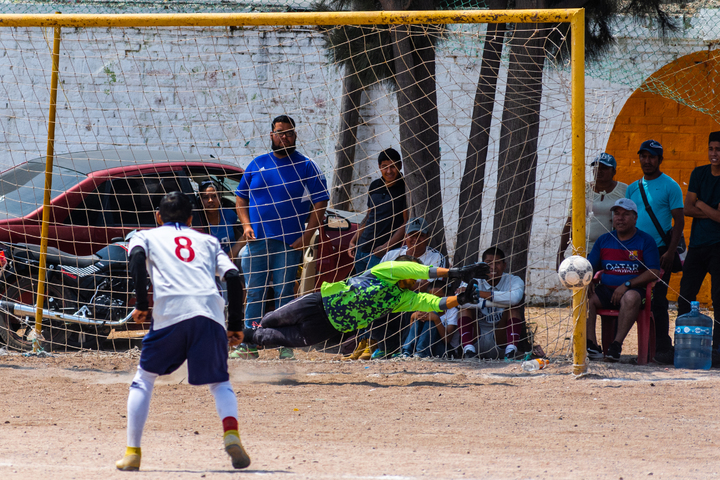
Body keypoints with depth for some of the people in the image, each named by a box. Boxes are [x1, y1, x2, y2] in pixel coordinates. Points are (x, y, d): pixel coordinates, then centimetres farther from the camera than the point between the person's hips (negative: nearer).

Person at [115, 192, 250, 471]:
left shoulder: (147, 236, 24)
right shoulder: (208, 241, 30)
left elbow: (137, 259, 0)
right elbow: (233, 278, 15)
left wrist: (141, 305, 2)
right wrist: (236, 326, 16)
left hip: (170, 313, -1)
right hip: (211, 314, 1)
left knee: (144, 379, 15)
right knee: (220, 382, 14)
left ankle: (132, 452, 5)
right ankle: (231, 435, -14)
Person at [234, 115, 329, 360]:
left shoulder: (306, 167, 3)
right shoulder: (257, 164, 11)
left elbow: (320, 203, 0)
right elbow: (241, 198, 17)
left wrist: (306, 236, -9)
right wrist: (246, 225, 1)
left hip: (289, 243, -3)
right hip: (257, 240, 3)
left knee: (285, 294, -2)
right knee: (254, 293, 2)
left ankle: (285, 347, 1)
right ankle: (249, 346, 5)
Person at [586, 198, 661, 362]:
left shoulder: (645, 241, 3)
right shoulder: (604, 241, 16)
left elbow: (654, 273, -6)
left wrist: (627, 284, -16)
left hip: (634, 289, -4)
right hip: (606, 290, 4)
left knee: (631, 297, -39)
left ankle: (617, 345, -38)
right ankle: (592, 345, -31)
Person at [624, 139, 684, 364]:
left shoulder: (670, 186, -2)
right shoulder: (633, 188, 15)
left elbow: (679, 221, -6)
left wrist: (670, 252, -15)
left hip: (660, 251, -6)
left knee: (658, 301, -9)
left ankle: (662, 347, -7)